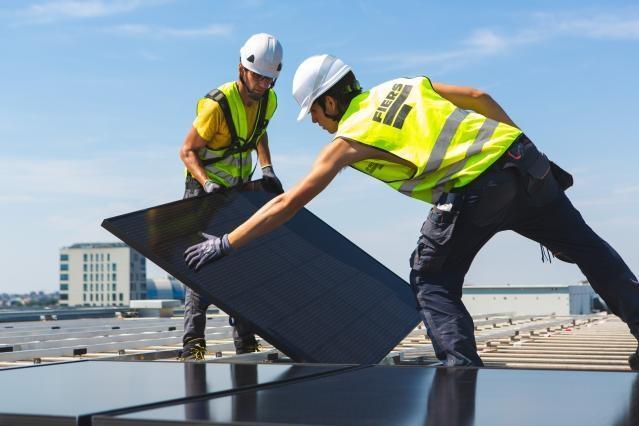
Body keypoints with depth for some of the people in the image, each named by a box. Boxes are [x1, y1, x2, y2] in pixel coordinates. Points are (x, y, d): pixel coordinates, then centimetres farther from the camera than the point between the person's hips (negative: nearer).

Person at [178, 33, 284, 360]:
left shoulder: (268, 100, -4)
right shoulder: (217, 104, -25)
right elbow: (187, 151, -19)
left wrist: (267, 170, 2)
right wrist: (207, 183, -35)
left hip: (240, 190, 7)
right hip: (205, 190, -7)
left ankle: (245, 345, 15)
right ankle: (193, 345, -13)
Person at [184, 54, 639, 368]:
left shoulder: (349, 137, 6)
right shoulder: (405, 85, 20)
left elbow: (287, 204, 6)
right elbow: (479, 98, 18)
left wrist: (226, 243, 12)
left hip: (474, 191, -6)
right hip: (523, 158, 7)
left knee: (432, 281, 12)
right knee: (584, 245, 23)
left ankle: (463, 365, -2)